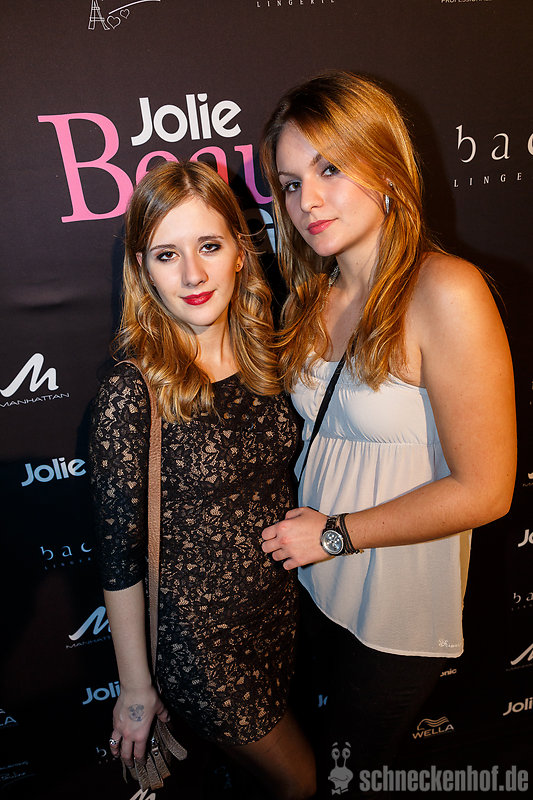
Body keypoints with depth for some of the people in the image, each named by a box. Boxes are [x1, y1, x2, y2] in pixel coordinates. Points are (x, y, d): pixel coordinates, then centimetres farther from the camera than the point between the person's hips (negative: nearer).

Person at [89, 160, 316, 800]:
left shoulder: (265, 359, -6)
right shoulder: (132, 393, -23)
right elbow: (119, 555, -16)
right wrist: (134, 687, -7)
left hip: (283, 609, 5)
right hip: (199, 632, -5)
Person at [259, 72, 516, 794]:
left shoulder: (446, 293, -22)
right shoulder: (314, 296, 0)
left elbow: (483, 491, -21)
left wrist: (336, 532, -15)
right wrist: (302, 525, -3)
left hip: (399, 599, -5)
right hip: (315, 577, 6)